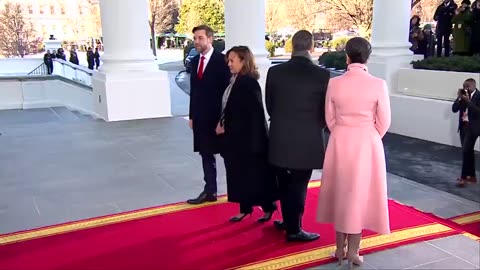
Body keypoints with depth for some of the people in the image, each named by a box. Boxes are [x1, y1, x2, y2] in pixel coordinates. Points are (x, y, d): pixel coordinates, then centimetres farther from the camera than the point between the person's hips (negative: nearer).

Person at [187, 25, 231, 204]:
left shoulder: (221, 60, -10)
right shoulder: (195, 61, 10)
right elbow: (193, 90, 14)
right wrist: (192, 115, 11)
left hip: (218, 116, -6)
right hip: (201, 117, 6)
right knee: (206, 154, 11)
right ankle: (209, 191, 20)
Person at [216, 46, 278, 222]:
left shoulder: (248, 83, -18)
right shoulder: (235, 80, 7)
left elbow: (250, 115, -21)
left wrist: (226, 127, -16)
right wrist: (222, 123, -1)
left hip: (248, 138, -8)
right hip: (235, 137, 8)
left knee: (254, 174, 5)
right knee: (240, 175, 14)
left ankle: (268, 207, 22)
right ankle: (245, 208, 27)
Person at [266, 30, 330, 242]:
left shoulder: (275, 72, -4)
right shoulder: (322, 74, -11)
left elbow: (269, 105, 5)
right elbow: (326, 109, -4)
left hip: (280, 138, 3)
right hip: (308, 140, -3)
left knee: (285, 183, 17)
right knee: (298, 185, 7)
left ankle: (288, 221, 32)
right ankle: (294, 230, 15)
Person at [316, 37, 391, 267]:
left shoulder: (334, 83, -7)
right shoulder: (378, 84, -11)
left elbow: (330, 119, 1)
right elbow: (383, 122, -5)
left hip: (340, 143, 2)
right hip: (368, 143, -1)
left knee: (340, 193, 15)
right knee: (361, 194, 10)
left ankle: (340, 248, 24)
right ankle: (353, 250, 17)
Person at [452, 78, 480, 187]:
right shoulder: (463, 95, 6)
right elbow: (454, 109, 1)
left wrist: (468, 101, -26)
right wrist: (459, 98, -12)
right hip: (464, 126, 7)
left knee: (466, 151, -12)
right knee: (468, 152, 12)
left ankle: (464, 177, -7)